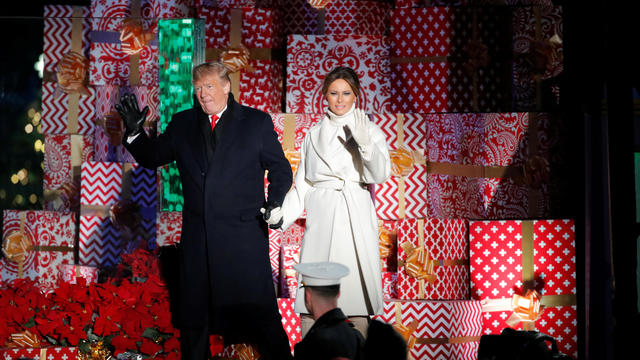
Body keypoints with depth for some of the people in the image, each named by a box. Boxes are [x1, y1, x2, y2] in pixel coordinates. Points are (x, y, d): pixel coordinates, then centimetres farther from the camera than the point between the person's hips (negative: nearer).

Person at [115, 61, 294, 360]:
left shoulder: (257, 122, 1)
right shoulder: (182, 124, 10)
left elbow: (280, 169, 5)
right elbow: (151, 158, 13)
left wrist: (275, 201, -11)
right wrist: (135, 131, -4)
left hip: (243, 235, -4)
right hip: (197, 235, 4)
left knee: (260, 310, -2)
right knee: (193, 317, 13)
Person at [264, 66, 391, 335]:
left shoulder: (370, 131, 7)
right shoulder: (314, 134, 15)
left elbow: (381, 175, -7)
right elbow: (303, 183, 16)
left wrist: (364, 142, -22)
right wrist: (281, 213, 1)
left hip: (355, 219, -2)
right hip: (321, 218, 2)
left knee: (356, 291, -6)